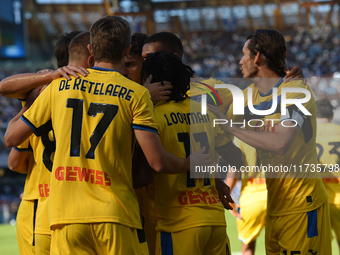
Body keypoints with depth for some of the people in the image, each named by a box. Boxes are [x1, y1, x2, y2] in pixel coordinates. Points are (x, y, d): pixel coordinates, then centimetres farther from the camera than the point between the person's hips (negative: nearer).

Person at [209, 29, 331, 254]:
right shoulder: (250, 95, 9)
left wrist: (229, 127, -24)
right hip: (275, 204, 7)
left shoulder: (296, 91, -15)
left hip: (303, 203, -7)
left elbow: (280, 144, -30)